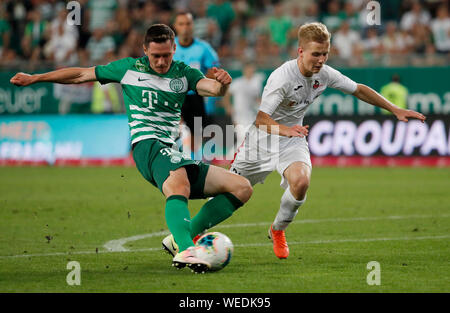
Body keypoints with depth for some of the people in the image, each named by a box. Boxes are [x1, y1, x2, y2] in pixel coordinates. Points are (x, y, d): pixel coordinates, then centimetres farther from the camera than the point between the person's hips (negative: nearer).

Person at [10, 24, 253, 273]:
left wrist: (222, 83, -26)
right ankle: (185, 251, -60)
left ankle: (182, 238, -8)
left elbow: (214, 89, -1)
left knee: (242, 188, -4)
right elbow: (81, 75, 16)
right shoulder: (130, 68, 10)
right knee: (179, 184, -38)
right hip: (147, 144, -6)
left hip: (173, 152, 6)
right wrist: (34, 78, 17)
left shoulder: (184, 74, 16)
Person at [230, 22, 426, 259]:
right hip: (262, 141, -3)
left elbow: (358, 90, 7)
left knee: (301, 182, -26)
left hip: (292, 141, 4)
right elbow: (260, 119, -32)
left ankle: (277, 231, 0)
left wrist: (395, 110, 5)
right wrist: (286, 130, -51)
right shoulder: (282, 77, -27)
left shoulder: (324, 74, -10)